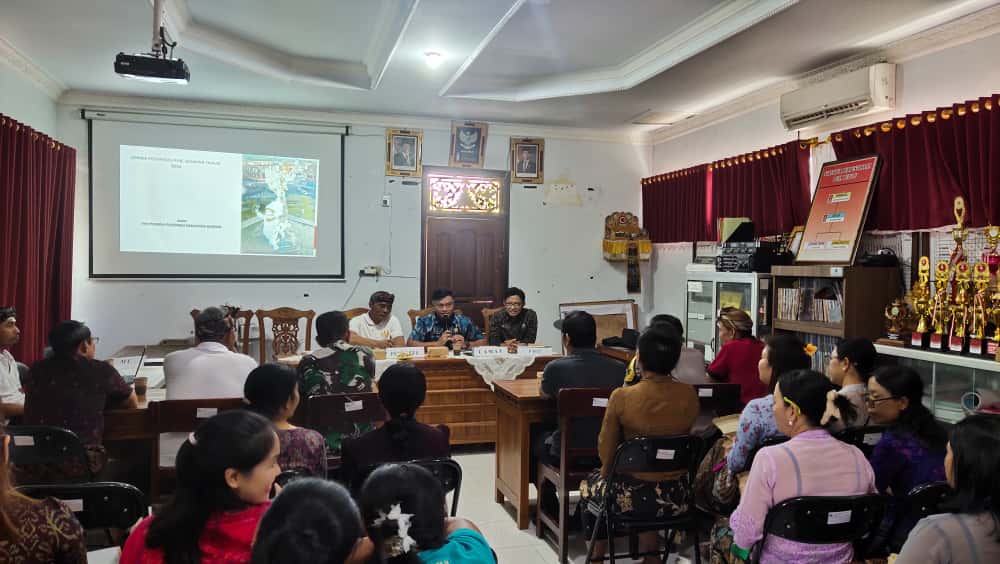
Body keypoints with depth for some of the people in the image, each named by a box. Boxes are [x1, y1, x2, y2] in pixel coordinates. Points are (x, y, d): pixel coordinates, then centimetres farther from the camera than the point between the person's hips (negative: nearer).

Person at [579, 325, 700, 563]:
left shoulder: (621, 397, -20)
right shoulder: (689, 395, -10)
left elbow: (606, 451, -6)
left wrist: (607, 471, 14)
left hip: (633, 498, -3)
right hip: (677, 498, 3)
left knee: (591, 483, 28)